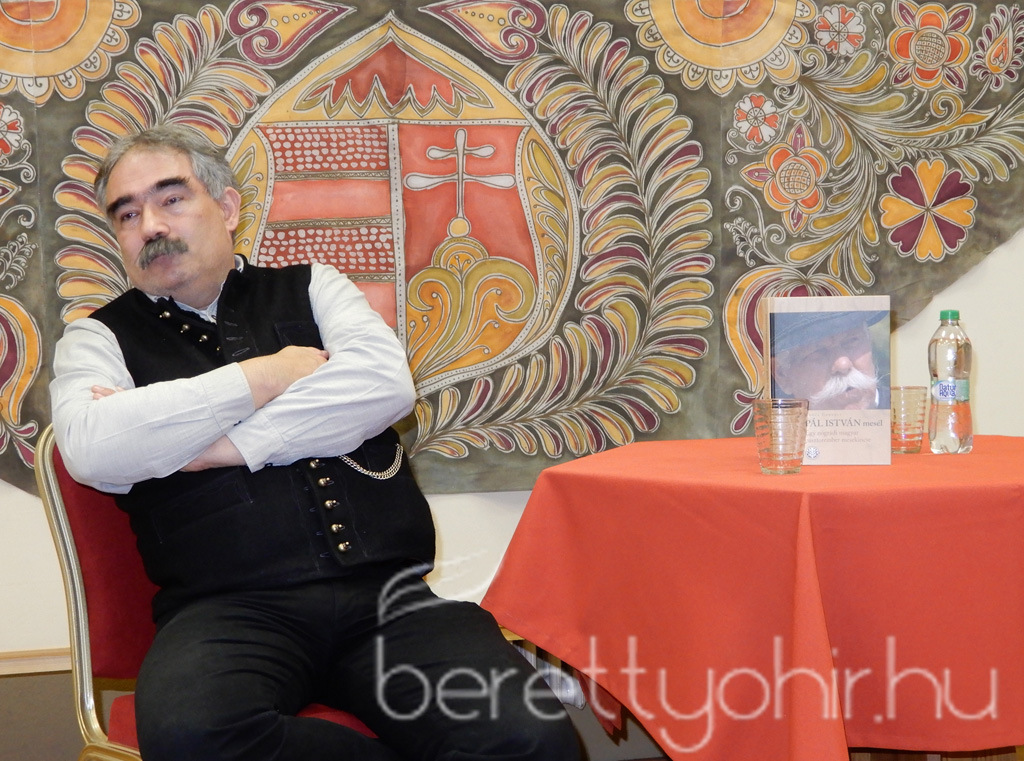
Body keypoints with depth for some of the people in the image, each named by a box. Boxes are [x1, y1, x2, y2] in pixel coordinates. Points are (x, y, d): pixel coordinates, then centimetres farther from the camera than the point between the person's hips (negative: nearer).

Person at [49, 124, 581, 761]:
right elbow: (92, 449, -10)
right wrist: (264, 377, -3)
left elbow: (387, 384, -1)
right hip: (232, 608, 0)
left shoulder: (311, 287, 20)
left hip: (386, 594, 0)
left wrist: (222, 445, -6)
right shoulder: (102, 339, 14)